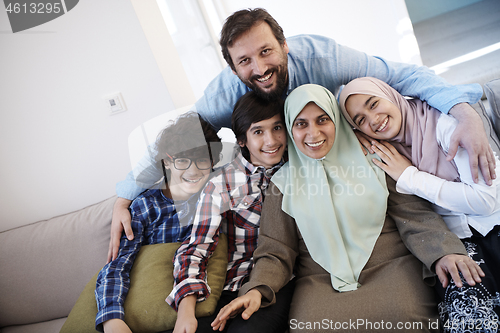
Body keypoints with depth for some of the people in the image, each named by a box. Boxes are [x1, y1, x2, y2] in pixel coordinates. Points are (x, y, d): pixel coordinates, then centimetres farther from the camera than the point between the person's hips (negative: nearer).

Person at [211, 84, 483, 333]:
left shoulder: (371, 161, 8)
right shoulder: (283, 183, 8)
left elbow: (414, 215, 5)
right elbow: (276, 252, 5)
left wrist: (442, 251, -15)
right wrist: (257, 289, -14)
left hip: (390, 266, 1)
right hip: (320, 281, 0)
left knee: (407, 311, -31)